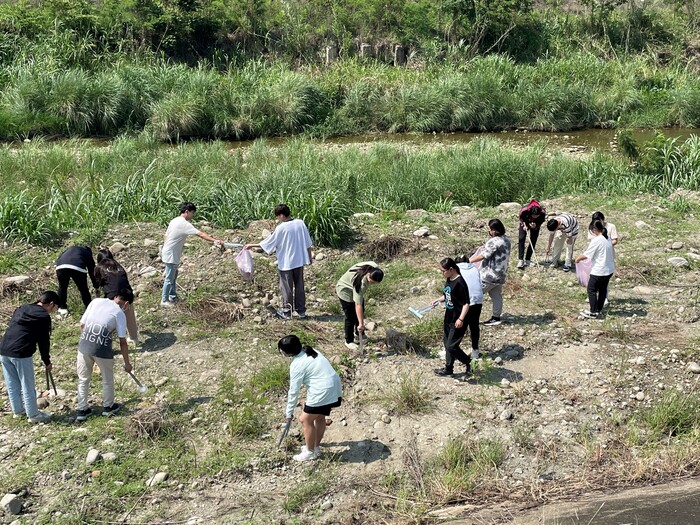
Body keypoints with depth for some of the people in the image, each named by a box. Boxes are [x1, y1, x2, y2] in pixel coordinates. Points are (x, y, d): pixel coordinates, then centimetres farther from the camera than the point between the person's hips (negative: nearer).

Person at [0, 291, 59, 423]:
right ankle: (33, 415, 16)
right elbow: (44, 341, 0)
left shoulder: (21, 309, 18)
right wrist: (47, 361, 11)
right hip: (21, 354, -7)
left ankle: (17, 411, 33)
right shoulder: (44, 317, -3)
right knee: (28, 387, 6)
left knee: (12, 385, 19)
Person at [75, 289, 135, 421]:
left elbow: (82, 324, 10)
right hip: (102, 349, -4)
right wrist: (127, 363, 9)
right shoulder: (120, 314, -1)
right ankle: (108, 407, 35)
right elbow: (122, 342, 0)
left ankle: (82, 410, 27)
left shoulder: (96, 301, 9)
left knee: (83, 379, 18)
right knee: (107, 379, 19)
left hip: (84, 345, 4)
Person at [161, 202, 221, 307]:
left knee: (173, 277, 20)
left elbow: (166, 236, 14)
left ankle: (172, 296, 32)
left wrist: (164, 250, 21)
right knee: (169, 278, 1)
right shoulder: (184, 224, -21)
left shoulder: (175, 221, 8)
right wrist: (214, 240, -32)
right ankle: (164, 300, 11)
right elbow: (200, 234, -29)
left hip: (168, 253, 10)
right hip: (171, 255, -10)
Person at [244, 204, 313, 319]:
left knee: (286, 287, 8)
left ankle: (286, 311, 16)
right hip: (299, 261, 5)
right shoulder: (300, 223, -4)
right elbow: (308, 243, 2)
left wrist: (252, 245, 2)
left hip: (286, 263, -4)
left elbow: (268, 242, -9)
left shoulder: (281, 228, -17)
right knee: (299, 286, 13)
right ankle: (301, 311, 18)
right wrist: (310, 257, 15)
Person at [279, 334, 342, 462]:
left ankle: (310, 452, 21)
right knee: (320, 417, 24)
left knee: (306, 420, 8)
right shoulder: (309, 351, 9)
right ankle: (316, 446, 38)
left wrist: (289, 412, 2)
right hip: (334, 387, 9)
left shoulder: (297, 365, -15)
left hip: (322, 393, -9)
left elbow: (294, 391, -9)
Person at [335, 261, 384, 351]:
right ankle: (349, 341, 16)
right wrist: (361, 324, -42)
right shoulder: (361, 283, -44)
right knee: (351, 317, -1)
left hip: (356, 290, 8)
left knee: (360, 314, 16)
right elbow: (358, 305, -42)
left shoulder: (375, 269, -25)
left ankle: (359, 334, 36)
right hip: (346, 292, -7)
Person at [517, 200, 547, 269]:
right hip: (524, 224, -1)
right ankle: (520, 260, -15)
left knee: (533, 242, -4)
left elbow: (541, 221, -14)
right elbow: (520, 217, -14)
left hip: (535, 225, 1)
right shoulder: (524, 210, -38)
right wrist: (524, 225, -24)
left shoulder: (543, 213, -35)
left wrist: (536, 225, -33)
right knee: (521, 239, -14)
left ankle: (527, 260, 3)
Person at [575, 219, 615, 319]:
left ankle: (593, 312, 3)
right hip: (609, 269, 8)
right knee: (603, 289, 17)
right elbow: (613, 255, 15)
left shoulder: (596, 240, -19)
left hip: (599, 270, -8)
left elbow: (586, 255, -15)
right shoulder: (608, 239, 6)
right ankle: (599, 309, 28)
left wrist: (578, 258, 2)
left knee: (591, 289, 2)